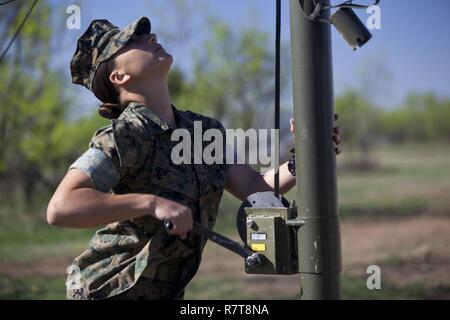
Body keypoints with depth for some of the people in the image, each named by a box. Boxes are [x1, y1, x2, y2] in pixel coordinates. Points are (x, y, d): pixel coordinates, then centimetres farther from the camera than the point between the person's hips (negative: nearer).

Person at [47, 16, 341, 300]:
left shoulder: (205, 131, 4)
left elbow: (257, 190, 0)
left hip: (166, 293, 7)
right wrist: (151, 203, -35)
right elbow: (59, 208, -30)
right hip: (108, 291, -7)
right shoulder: (125, 135, -19)